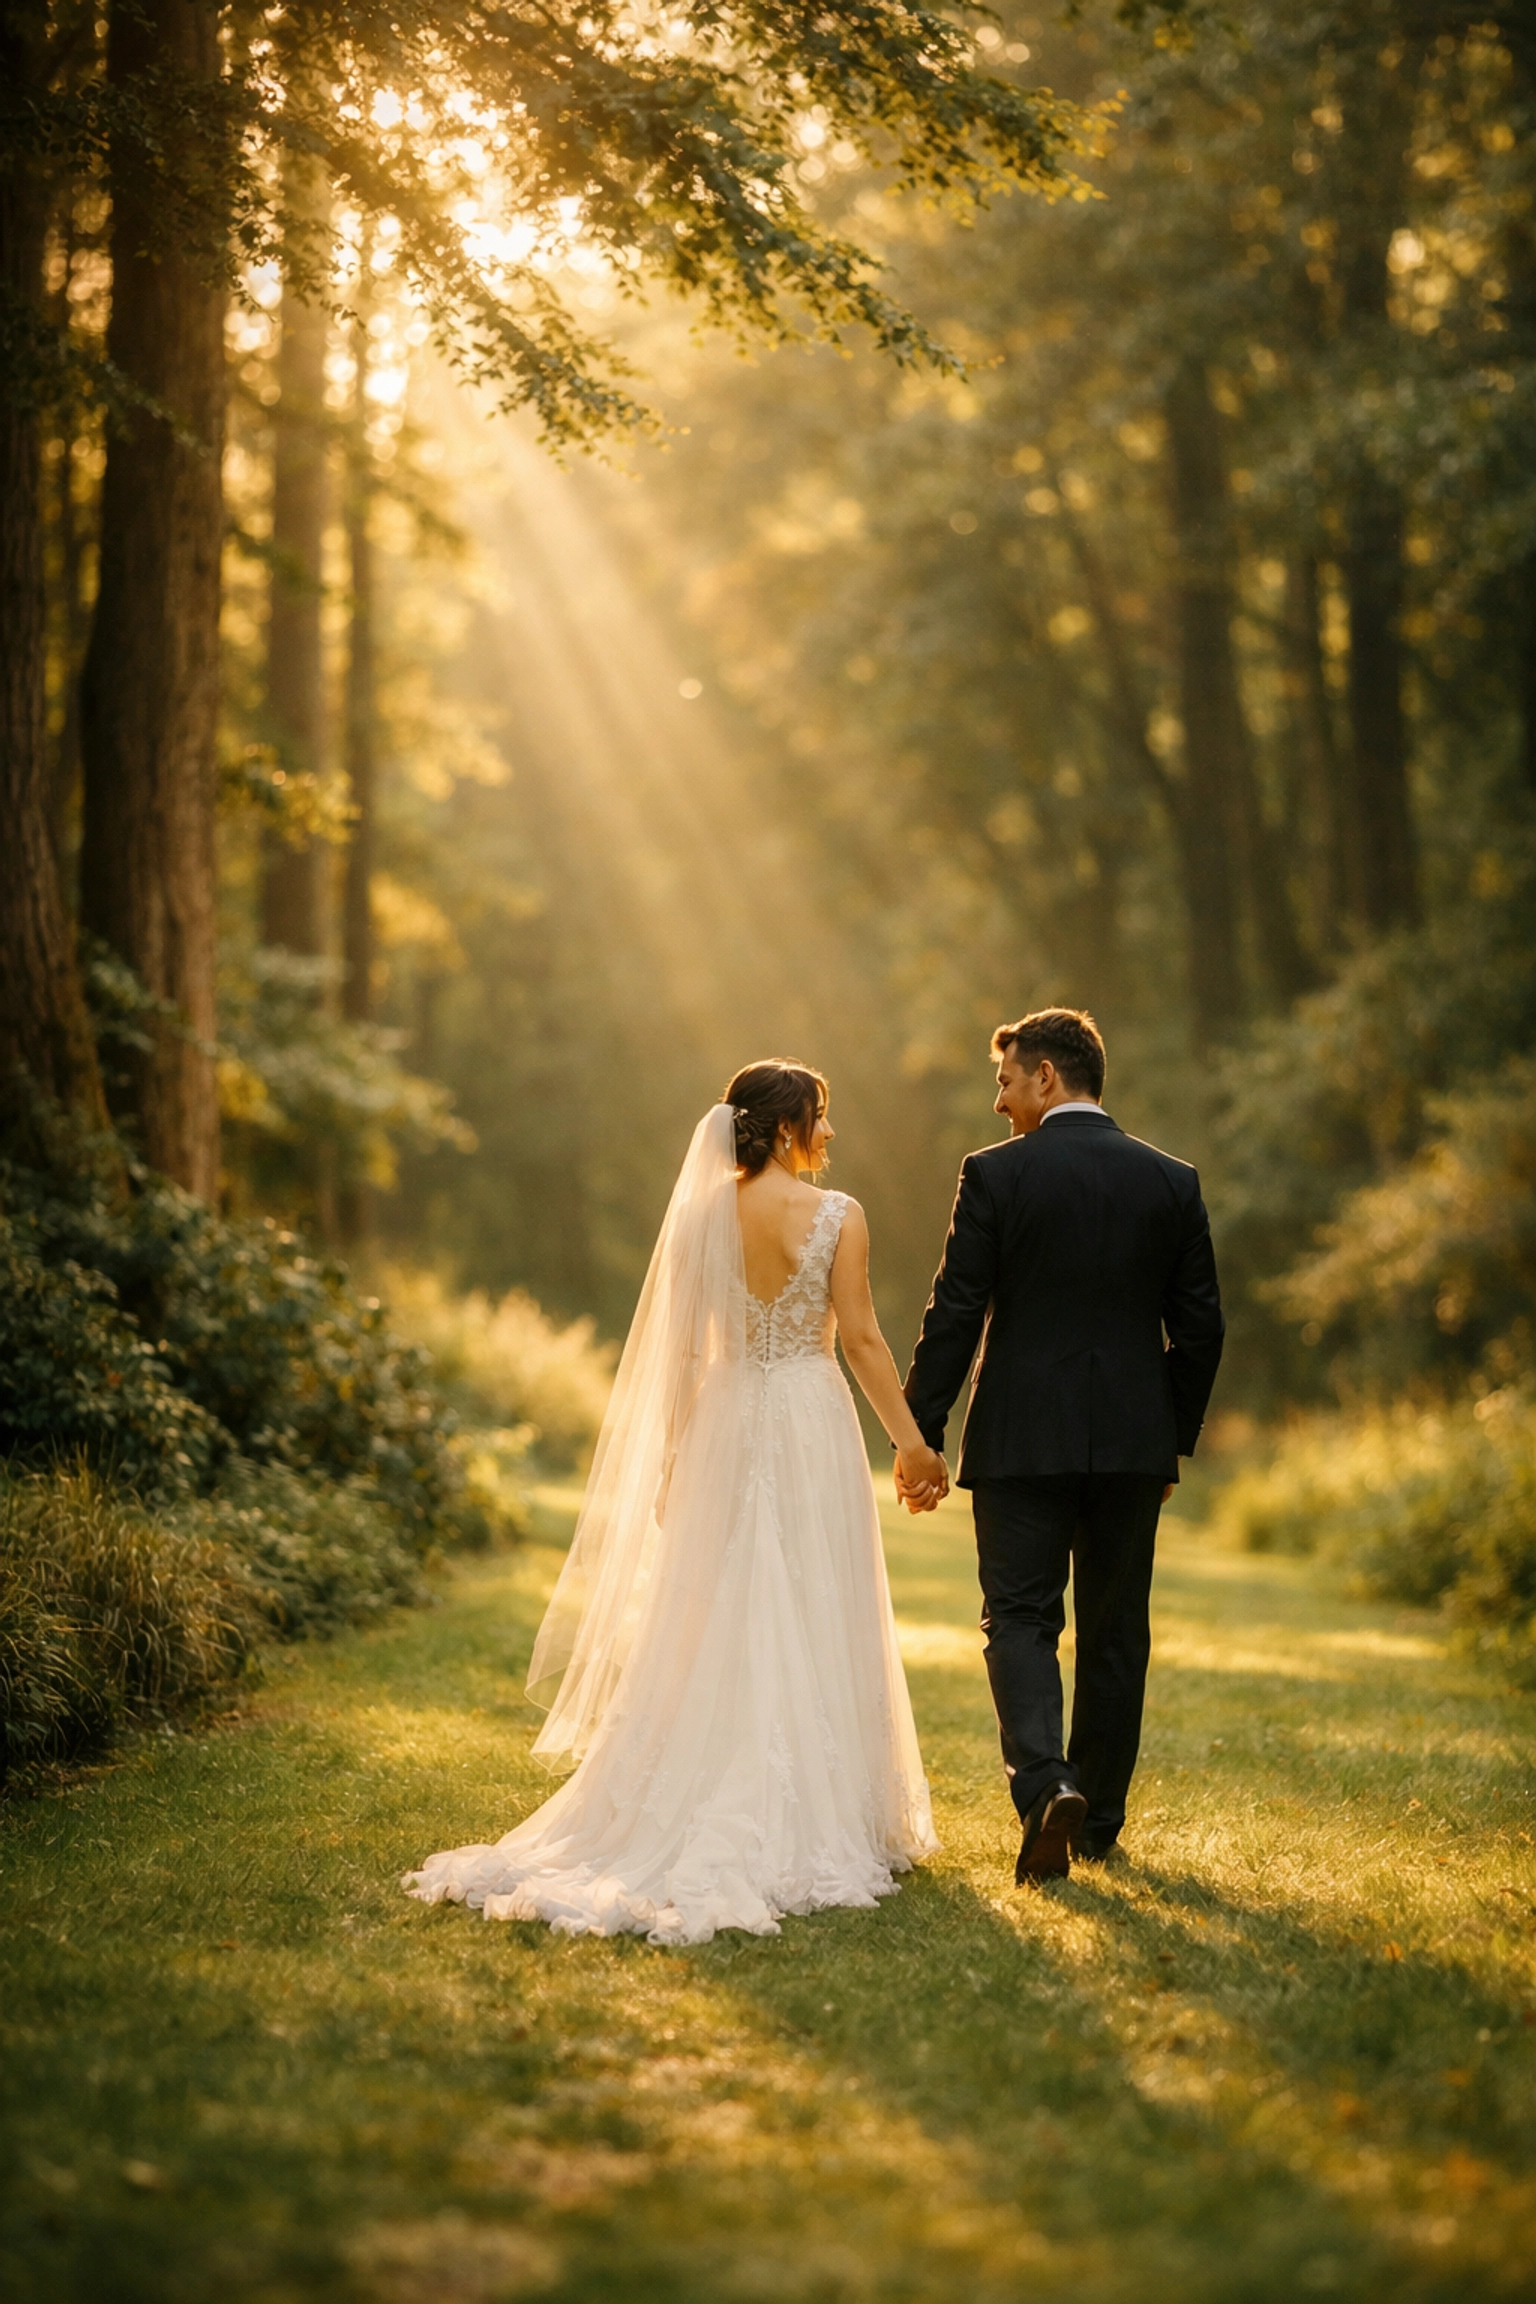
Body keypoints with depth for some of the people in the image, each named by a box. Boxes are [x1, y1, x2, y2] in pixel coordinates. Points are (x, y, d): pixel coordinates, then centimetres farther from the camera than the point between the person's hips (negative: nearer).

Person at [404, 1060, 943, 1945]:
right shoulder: (837, 1216, -9)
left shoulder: (701, 1214, 2)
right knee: (812, 1625, 3)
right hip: (812, 1424, -4)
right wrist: (911, 1440, -1)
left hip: (726, 1423, 4)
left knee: (718, 1628, 10)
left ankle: (713, 1819, 11)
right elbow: (861, 1337, -9)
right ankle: (814, 1827, 7)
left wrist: (674, 1453, 11)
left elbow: (681, 1344, 4)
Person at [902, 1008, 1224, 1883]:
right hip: (1134, 1442, 3)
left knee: (1020, 1619, 3)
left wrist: (921, 1435, -1)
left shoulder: (996, 1174, -6)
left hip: (1022, 1439, -3)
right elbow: (1201, 1327, 5)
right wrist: (1177, 1437, 16)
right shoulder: (1173, 1182, 4)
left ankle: (1048, 1785, -19)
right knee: (1115, 1631, 12)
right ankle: (1098, 1823, 20)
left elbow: (955, 1315, -8)